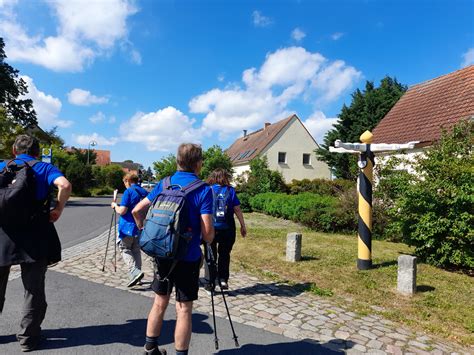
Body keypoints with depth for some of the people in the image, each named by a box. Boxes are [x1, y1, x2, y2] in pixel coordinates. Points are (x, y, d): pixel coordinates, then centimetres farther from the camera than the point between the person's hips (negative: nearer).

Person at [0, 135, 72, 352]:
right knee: (34, 289, 11)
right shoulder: (44, 168, 1)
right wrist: (58, 209, -7)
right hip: (34, 238, -3)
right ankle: (28, 338, 20)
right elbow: (65, 185, -19)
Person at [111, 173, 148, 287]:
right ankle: (137, 272, 17)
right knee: (136, 250, 14)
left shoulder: (128, 192, -11)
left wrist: (115, 205, 2)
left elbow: (122, 211, -16)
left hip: (128, 226, -6)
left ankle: (134, 272, -11)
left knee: (125, 249, 4)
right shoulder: (145, 192, 9)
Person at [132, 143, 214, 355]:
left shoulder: (164, 184, 2)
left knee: (160, 302, 20)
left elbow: (137, 210, 4)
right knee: (184, 309, 6)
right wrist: (208, 241, 4)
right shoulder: (204, 190, -13)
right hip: (188, 257, -5)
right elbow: (207, 231, -18)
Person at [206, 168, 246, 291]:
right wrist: (243, 226, 5)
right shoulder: (230, 190, -2)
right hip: (227, 229, 0)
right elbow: (237, 210, -4)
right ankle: (223, 279, 12)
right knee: (224, 254, 16)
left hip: (210, 228, 1)